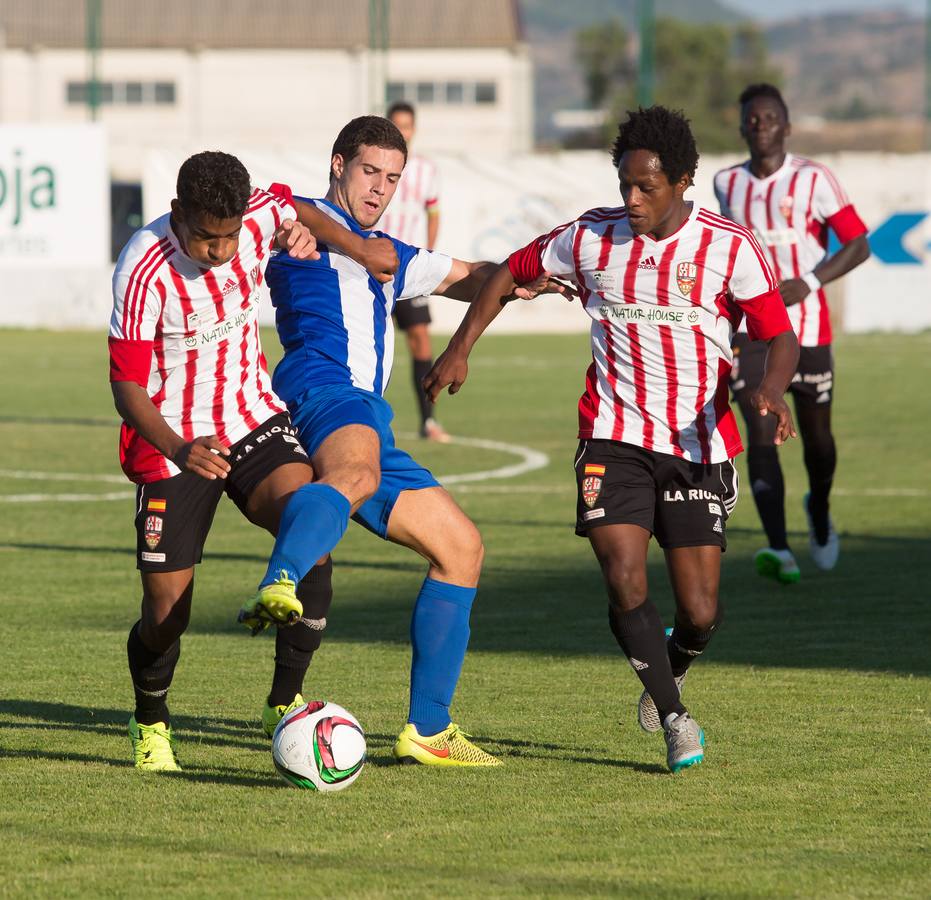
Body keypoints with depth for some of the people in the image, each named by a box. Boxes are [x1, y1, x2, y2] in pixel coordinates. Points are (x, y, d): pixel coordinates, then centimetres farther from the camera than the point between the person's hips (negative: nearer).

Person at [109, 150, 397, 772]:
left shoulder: (261, 218, -10)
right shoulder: (144, 271, -23)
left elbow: (296, 208, 17)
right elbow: (127, 387, -21)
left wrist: (359, 247, 19)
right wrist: (179, 450, -36)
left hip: (254, 419, 3)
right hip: (173, 446, -3)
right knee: (166, 616, -3)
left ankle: (285, 703, -11)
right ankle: (151, 725, 29)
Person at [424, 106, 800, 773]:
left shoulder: (730, 249, -6)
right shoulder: (592, 238, 1)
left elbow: (781, 338, -5)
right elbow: (512, 272, 16)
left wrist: (770, 389, -27)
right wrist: (461, 349, 7)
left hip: (700, 448, -1)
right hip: (614, 438, 1)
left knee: (700, 613, -2)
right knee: (626, 584, -17)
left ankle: (671, 670, 34)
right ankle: (675, 719, 1)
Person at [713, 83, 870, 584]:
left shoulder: (812, 180, -5)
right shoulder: (728, 184, 7)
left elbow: (858, 245, -7)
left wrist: (808, 283, -18)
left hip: (806, 325, -2)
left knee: (816, 435, 9)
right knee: (761, 431, -14)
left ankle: (819, 515, 41)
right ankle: (779, 551, -20)